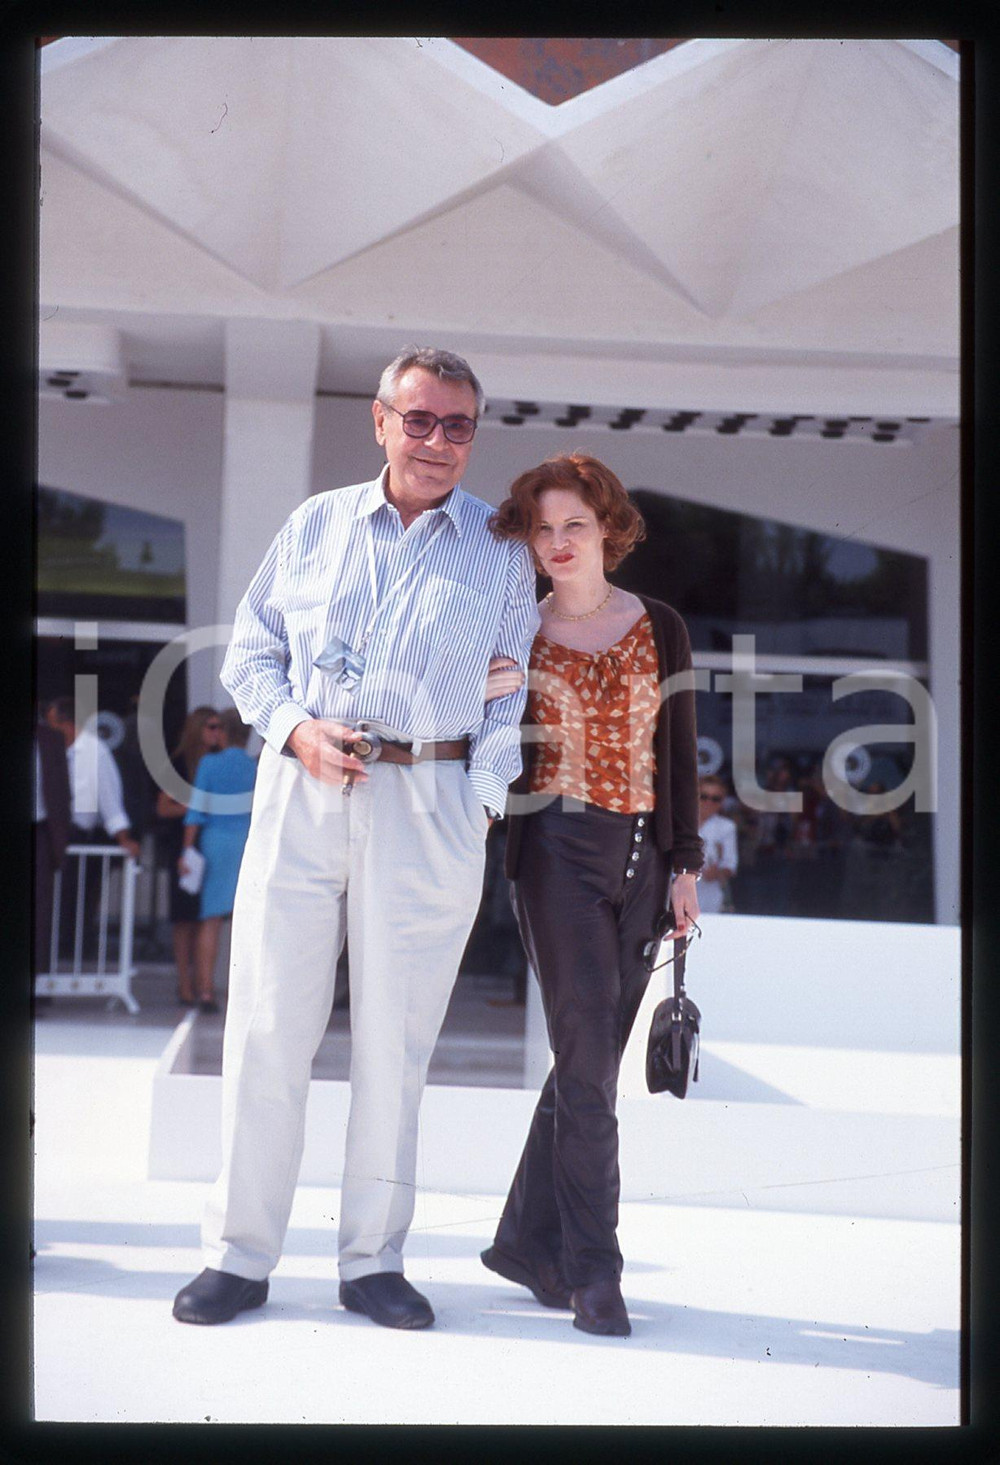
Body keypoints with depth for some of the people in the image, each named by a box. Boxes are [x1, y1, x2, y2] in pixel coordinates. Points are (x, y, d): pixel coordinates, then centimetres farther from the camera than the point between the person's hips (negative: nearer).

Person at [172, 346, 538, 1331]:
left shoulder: (500, 551, 10)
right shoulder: (314, 526, 13)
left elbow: (514, 692, 9)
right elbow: (251, 649, 15)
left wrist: (482, 799, -3)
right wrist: (294, 729, -3)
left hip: (428, 807, -1)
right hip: (302, 790, 1)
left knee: (396, 1038, 3)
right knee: (267, 1021, 0)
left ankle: (372, 1259, 13)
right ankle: (239, 1252, 9)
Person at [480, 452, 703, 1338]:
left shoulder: (661, 630, 9)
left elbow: (679, 755, 10)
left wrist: (685, 863, 6)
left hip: (640, 856, 3)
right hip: (558, 851, -3)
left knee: (592, 1059, 6)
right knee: (588, 1060, -10)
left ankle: (526, 1239, 19)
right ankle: (593, 1271, -5)